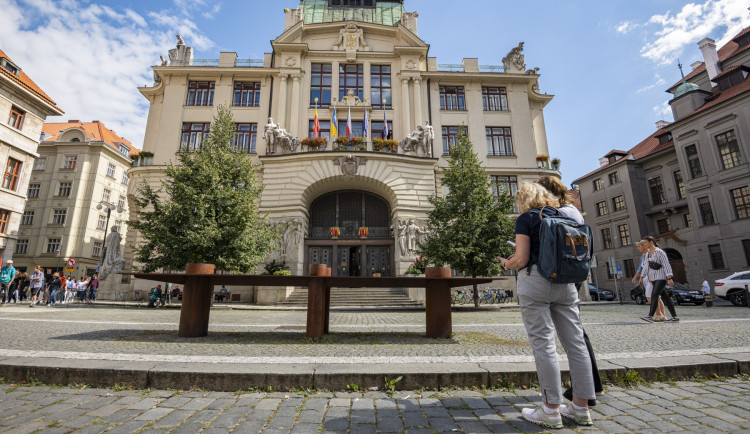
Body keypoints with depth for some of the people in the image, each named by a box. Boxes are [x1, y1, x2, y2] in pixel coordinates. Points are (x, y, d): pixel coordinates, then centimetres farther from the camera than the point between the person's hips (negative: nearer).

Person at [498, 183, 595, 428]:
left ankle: (551, 411, 5)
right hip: (565, 282, 7)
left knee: (543, 344, -2)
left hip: (535, 281, -7)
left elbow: (521, 260, -11)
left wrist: (506, 264, 9)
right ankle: (581, 408, 19)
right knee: (575, 343, 9)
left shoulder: (527, 218, -3)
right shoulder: (563, 216, 15)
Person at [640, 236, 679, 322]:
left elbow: (666, 265, -15)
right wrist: (642, 277, 10)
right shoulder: (648, 253, 12)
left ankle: (650, 316, -23)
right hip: (653, 279, 8)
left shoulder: (659, 252, -12)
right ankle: (675, 316, 19)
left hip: (661, 277, -8)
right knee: (665, 297, 11)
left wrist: (669, 279, -19)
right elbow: (646, 266, 15)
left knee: (654, 295, -18)